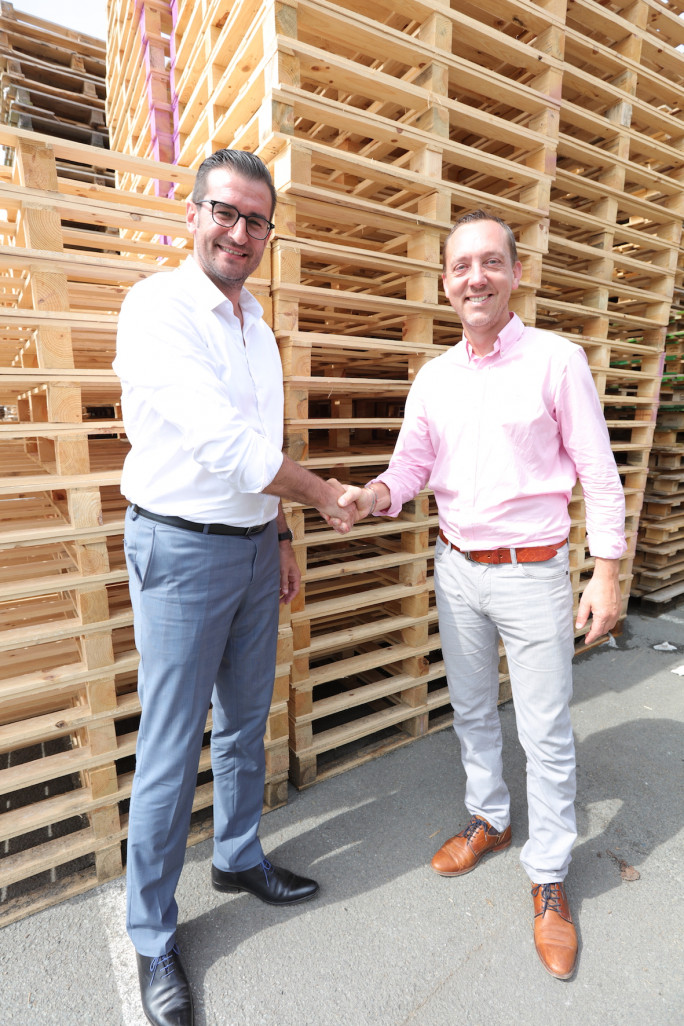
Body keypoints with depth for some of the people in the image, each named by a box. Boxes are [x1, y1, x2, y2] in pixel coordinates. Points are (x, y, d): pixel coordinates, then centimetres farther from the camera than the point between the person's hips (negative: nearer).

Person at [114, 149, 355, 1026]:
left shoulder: (256, 323, 14)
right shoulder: (157, 307, -10)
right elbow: (223, 444, -20)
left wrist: (281, 537, 15)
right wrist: (325, 494, -9)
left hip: (253, 546, 7)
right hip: (182, 551, -7)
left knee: (245, 723, 20)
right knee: (171, 750, 5)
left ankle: (239, 858, 45)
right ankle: (152, 937, 30)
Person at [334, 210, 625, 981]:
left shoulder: (557, 360, -7)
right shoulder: (433, 378, 5)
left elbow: (598, 474, -6)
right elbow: (412, 463, 5)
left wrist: (607, 572, -9)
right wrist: (376, 494, -17)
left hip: (533, 573, -4)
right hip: (456, 568, 5)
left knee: (546, 733, 7)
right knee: (471, 709, 19)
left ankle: (549, 880, 31)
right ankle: (488, 821, 45)